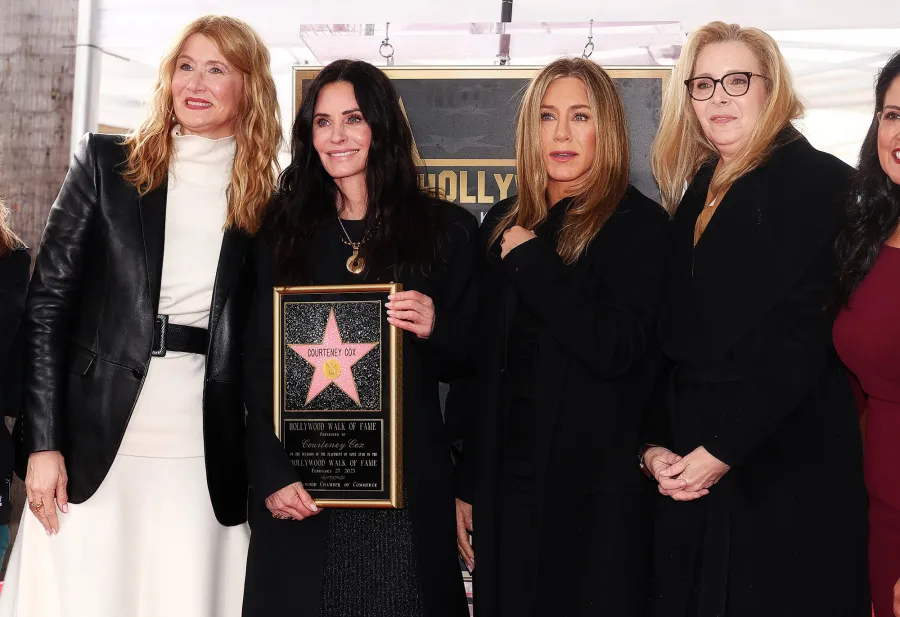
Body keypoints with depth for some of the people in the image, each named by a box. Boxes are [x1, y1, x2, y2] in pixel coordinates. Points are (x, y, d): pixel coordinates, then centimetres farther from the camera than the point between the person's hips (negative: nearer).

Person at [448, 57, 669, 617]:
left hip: (598, 487, -4)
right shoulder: (504, 223, 9)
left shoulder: (641, 225, -5)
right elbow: (477, 360, 11)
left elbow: (614, 347, -20)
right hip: (506, 478, 5)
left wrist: (530, 258, -15)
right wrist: (465, 486, 10)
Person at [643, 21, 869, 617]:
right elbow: (674, 338, 11)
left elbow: (802, 333, -15)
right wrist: (653, 444, -1)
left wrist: (723, 448, -17)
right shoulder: (697, 193, 14)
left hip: (787, 471, -6)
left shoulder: (821, 182, -7)